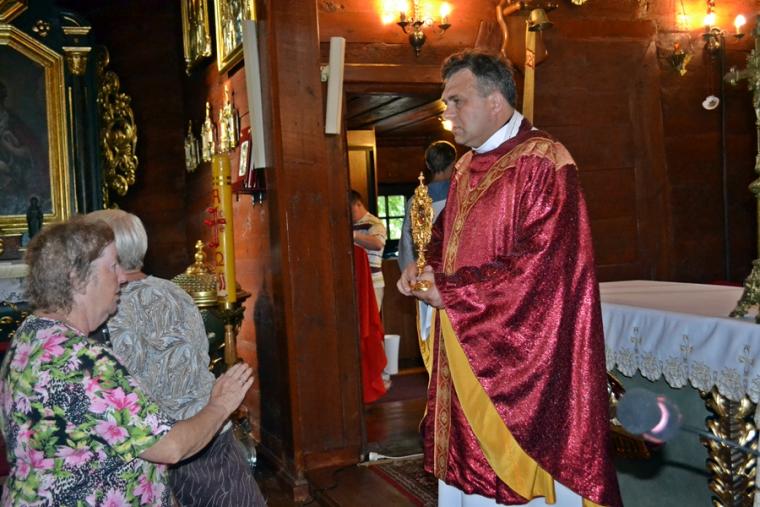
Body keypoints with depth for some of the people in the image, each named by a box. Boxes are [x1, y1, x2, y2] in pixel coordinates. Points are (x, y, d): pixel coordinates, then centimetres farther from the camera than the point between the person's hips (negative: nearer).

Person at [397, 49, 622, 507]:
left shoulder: (542, 161, -13)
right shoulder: (467, 168, 13)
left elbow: (543, 260, -22)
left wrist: (452, 290, -16)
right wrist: (425, 269, 2)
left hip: (521, 353, -8)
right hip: (466, 353, 8)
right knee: (468, 462, 15)